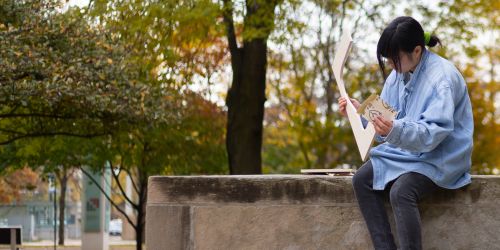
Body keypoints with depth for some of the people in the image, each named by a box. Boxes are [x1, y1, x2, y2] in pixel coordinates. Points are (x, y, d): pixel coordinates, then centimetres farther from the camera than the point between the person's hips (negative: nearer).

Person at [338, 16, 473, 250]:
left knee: (401, 191, -31)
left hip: (441, 157, -8)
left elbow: (433, 135, -29)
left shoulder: (442, 77, -21)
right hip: (405, 150, 8)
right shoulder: (398, 75, 4)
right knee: (361, 180, -9)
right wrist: (360, 111, -7)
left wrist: (395, 131, -44)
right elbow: (385, 119, 10)